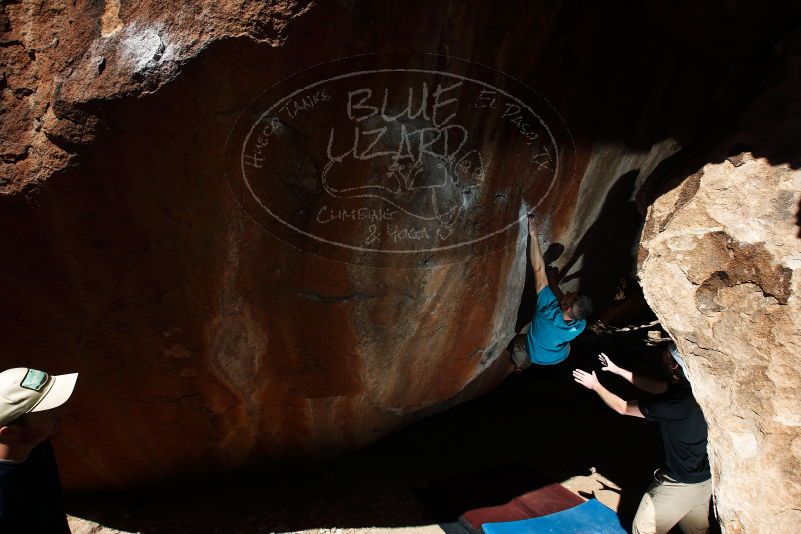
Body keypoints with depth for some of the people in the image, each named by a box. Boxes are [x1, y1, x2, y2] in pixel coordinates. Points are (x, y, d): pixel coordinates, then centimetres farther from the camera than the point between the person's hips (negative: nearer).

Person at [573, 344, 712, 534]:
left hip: (680, 484, -8)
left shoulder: (676, 401, -30)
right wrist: (617, 369, 16)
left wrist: (595, 385, -1)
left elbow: (623, 408, -15)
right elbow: (655, 386, 11)